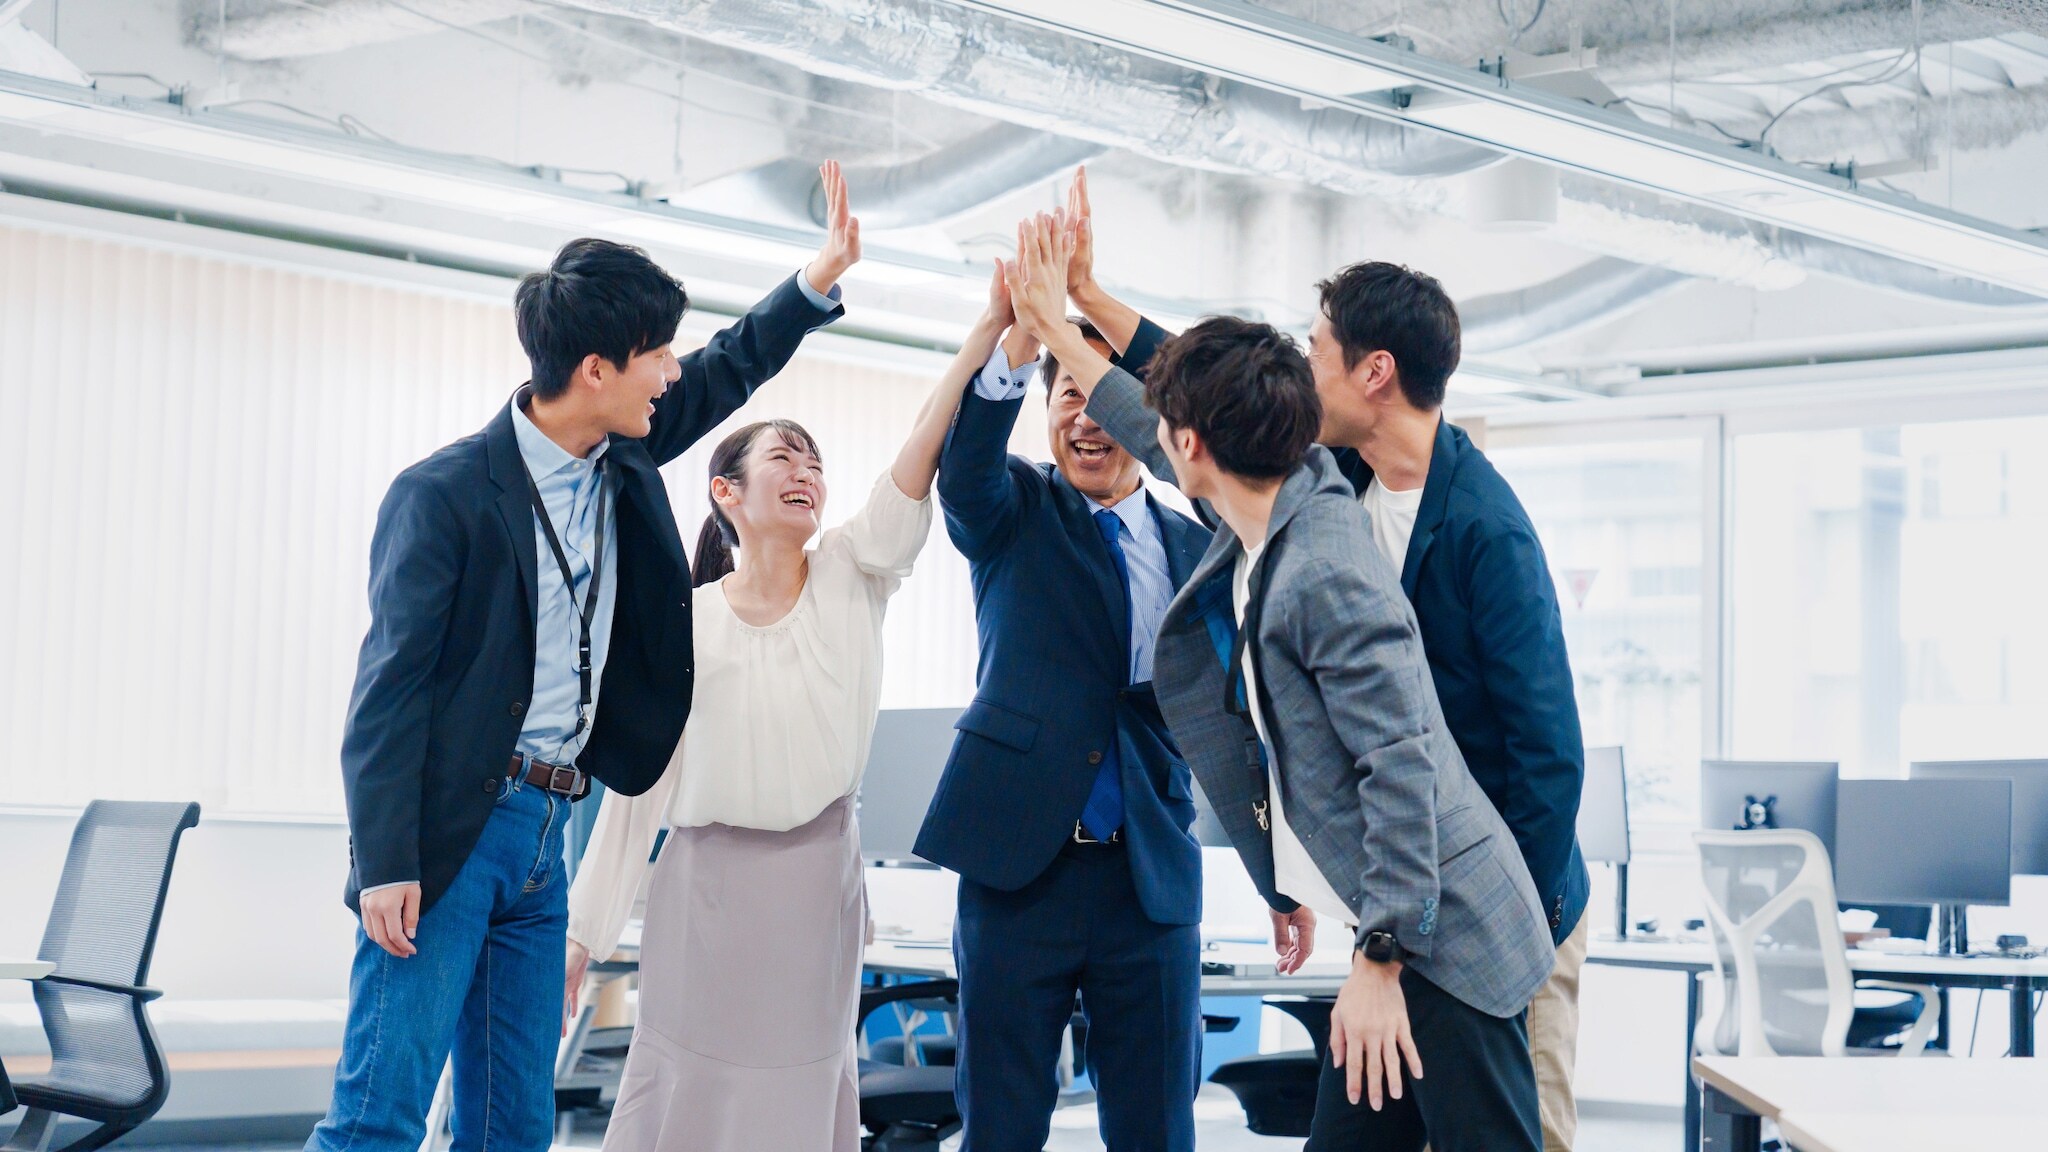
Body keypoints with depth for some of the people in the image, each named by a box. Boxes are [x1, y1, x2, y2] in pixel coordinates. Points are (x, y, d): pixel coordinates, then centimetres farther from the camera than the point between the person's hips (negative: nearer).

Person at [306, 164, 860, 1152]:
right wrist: (385, 865, -18)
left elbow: (726, 374, 26)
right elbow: (390, 686, -13)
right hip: (446, 832, -7)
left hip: (542, 832, 8)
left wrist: (820, 279, 15)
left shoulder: (623, 460, 9)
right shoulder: (443, 494, -12)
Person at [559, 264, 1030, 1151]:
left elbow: (915, 467, -15)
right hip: (709, 880, -2)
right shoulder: (683, 627, -1)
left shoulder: (850, 577, 1)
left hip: (820, 876, 2)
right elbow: (638, 787, 1)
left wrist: (988, 337, -29)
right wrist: (581, 935, -2)